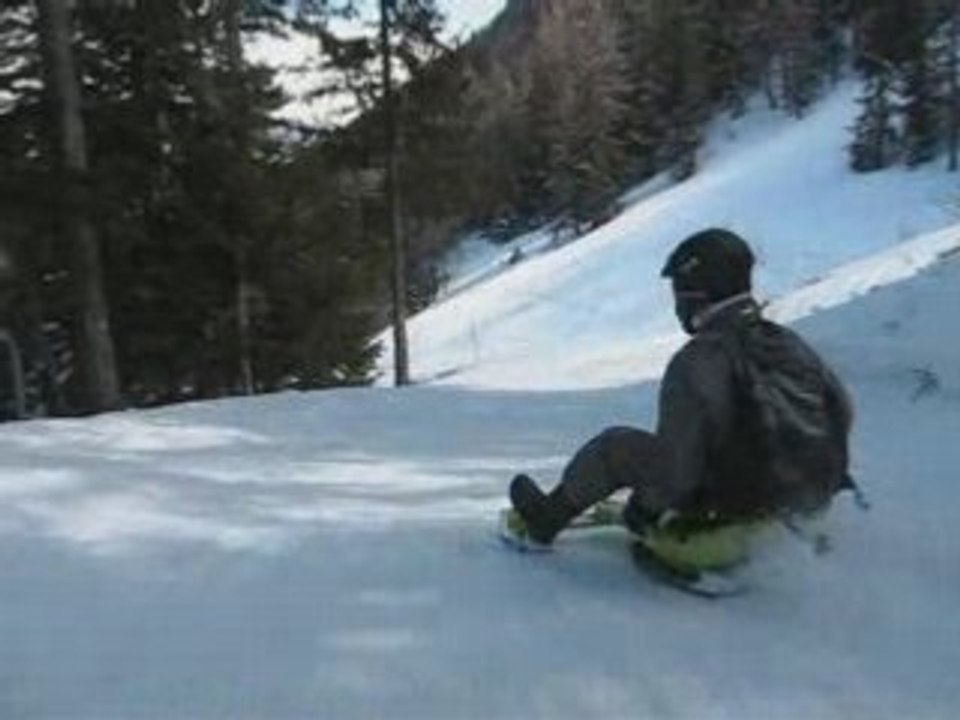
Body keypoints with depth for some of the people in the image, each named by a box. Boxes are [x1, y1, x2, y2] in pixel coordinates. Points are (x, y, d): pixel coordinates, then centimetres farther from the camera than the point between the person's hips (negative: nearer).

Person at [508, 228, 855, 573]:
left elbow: (676, 465, -24)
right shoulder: (789, 343, -3)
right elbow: (842, 411, 9)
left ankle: (547, 518, 28)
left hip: (726, 508, -6)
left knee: (618, 444, 7)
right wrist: (819, 469, 26)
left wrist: (642, 506, -3)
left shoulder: (696, 363, -25)